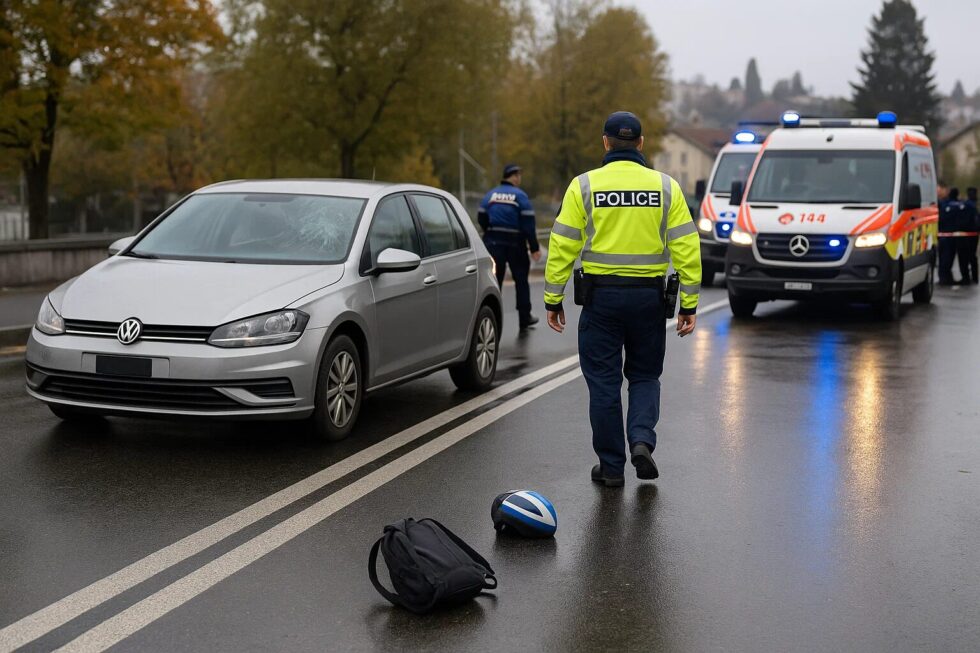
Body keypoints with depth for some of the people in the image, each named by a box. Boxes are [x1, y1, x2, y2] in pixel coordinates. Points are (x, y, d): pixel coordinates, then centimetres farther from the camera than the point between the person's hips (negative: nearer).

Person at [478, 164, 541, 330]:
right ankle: (524, 318, 17)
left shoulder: (490, 194, 5)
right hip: (515, 243, -3)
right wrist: (534, 248, -11)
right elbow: (529, 224, -12)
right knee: (521, 280, 11)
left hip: (493, 242, 3)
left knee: (494, 280, 4)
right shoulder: (520, 196, -7)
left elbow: (481, 218, 7)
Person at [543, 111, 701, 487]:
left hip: (601, 295, -1)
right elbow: (686, 247, -2)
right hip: (649, 295, 1)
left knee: (604, 382, 8)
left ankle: (611, 466, 12)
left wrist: (553, 299, 3)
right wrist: (689, 304, 2)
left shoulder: (584, 186, -3)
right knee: (645, 375, 18)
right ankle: (642, 439, -4)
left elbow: (562, 246, -4)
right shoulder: (665, 187, 1)